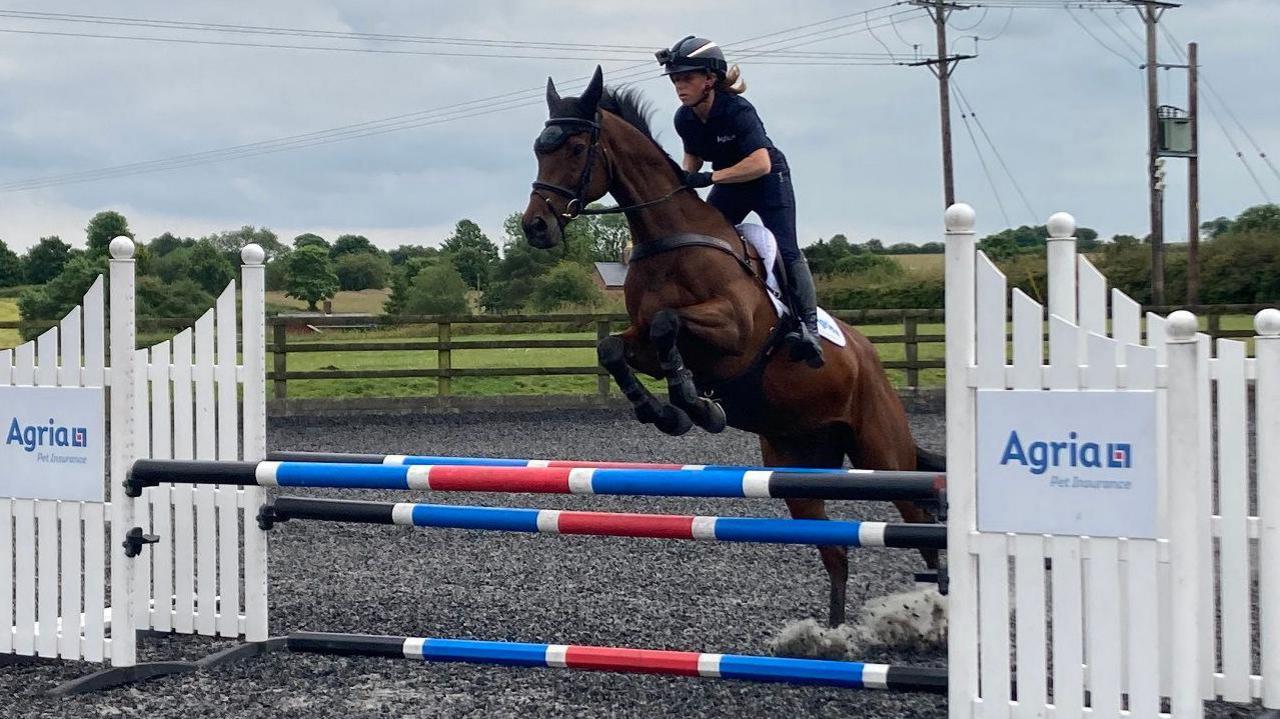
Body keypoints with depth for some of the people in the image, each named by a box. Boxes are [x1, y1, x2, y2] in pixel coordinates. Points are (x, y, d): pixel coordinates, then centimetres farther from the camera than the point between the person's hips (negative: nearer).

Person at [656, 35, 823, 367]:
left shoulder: (738, 111, -30)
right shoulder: (685, 119, -10)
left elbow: (760, 163, -39)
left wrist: (710, 177, -42)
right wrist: (684, 178, -11)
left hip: (768, 181, -7)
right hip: (728, 187, 7)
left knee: (785, 249, -17)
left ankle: (808, 325, -14)